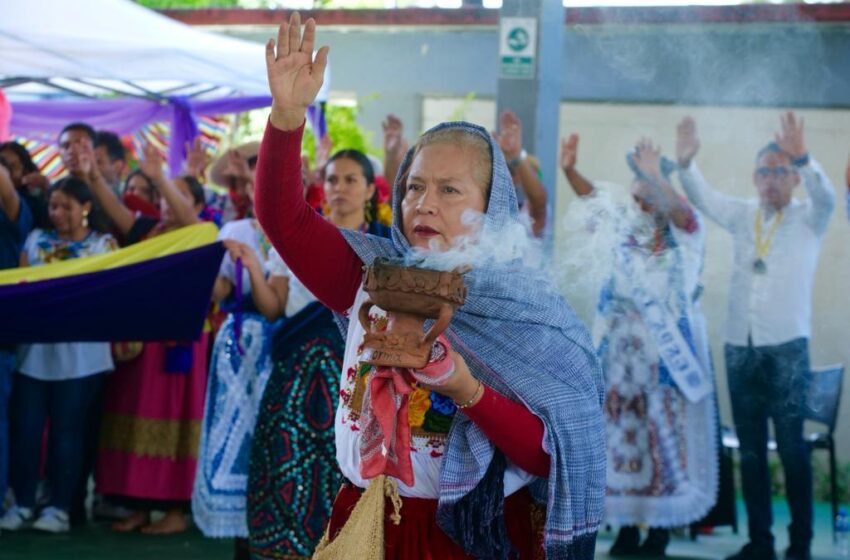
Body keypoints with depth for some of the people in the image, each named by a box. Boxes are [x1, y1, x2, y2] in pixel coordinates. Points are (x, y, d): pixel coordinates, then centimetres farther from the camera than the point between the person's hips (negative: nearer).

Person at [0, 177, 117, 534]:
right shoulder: (36, 240, 12)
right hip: (34, 350, 3)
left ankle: (59, 507, 6)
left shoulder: (104, 244, 3)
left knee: (67, 429, 1)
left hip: (80, 354, -3)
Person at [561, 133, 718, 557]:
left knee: (665, 433, -2)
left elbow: (683, 211, -27)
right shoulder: (625, 222, 9)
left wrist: (656, 177, -38)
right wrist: (569, 170, 3)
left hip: (666, 347, -5)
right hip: (622, 347, 5)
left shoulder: (685, 230, -5)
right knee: (623, 431, 5)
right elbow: (593, 198, 18)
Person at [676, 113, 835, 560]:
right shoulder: (742, 216, 13)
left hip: (786, 346, -4)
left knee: (791, 447, -4)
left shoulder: (808, 218, 2)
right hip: (740, 346, 4)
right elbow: (702, 197, 4)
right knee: (750, 449, 7)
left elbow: (826, 196, -17)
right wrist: (686, 162, -17)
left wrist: (802, 159, -37)